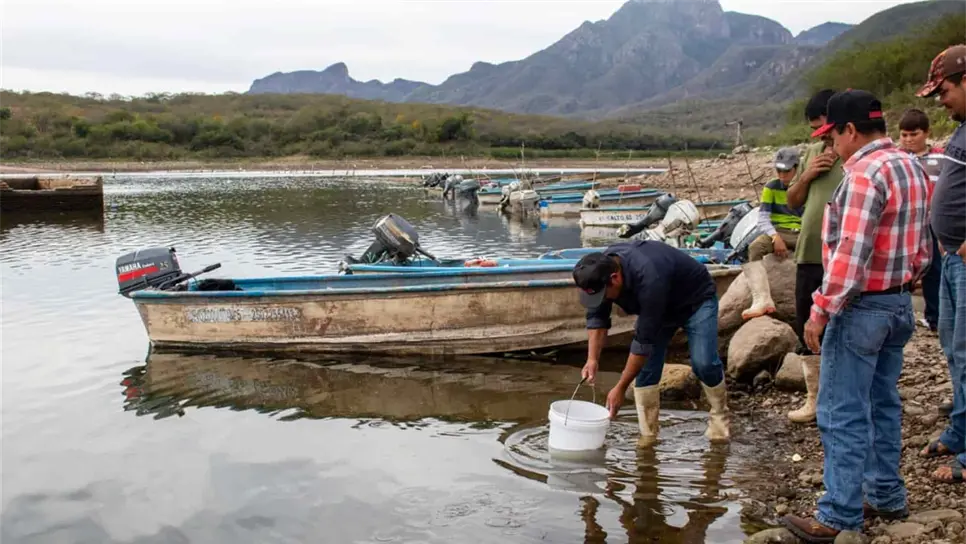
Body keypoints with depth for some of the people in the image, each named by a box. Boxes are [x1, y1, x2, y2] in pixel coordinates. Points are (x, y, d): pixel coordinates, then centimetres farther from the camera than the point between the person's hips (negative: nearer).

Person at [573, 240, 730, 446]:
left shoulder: (648, 279, -44)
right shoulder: (601, 270, -23)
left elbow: (644, 340, -38)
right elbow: (597, 316, -10)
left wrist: (620, 388, -32)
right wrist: (592, 359, -23)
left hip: (696, 299, -6)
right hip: (659, 306, 6)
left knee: (703, 362, -18)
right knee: (645, 365, -7)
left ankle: (720, 417, 8)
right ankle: (648, 435, 1)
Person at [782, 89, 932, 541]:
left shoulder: (865, 174, -20)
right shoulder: (912, 168, 11)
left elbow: (850, 254, -25)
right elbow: (922, 246, 16)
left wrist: (821, 310, -21)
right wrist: (903, 284, 22)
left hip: (862, 307, -10)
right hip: (899, 303, 10)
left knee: (843, 415, -3)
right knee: (882, 405, 18)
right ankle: (886, 496, 28)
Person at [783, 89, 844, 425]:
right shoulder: (813, 152, 12)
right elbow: (792, 201, 16)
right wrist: (806, 175, -3)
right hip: (809, 255, 7)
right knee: (807, 329, 15)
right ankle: (815, 399, 30)